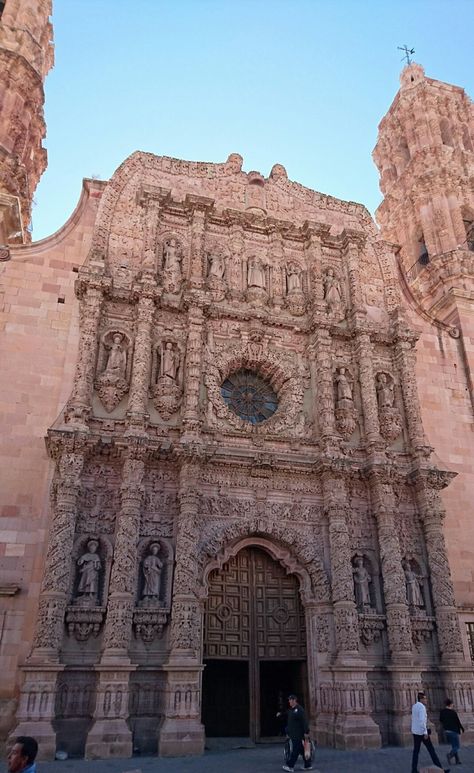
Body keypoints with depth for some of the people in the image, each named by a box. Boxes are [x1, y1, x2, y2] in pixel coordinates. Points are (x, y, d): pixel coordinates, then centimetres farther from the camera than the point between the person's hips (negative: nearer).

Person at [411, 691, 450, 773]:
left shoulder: (414, 706, 11)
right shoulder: (422, 707, -16)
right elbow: (422, 720, -25)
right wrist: (425, 732, -24)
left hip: (415, 732, 8)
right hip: (422, 732, -8)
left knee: (416, 751, 7)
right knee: (431, 750, 2)